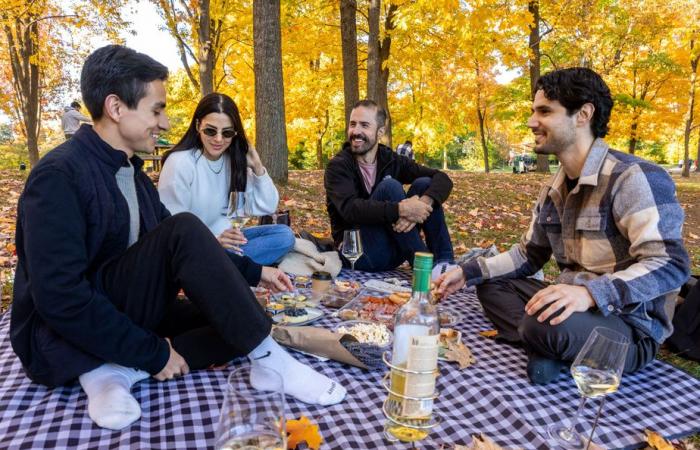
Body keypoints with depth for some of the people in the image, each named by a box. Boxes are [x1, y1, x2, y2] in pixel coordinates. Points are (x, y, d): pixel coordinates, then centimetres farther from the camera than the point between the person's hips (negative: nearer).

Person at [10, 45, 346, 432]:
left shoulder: (131, 172, 9)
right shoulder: (59, 175, -18)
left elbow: (184, 253, 15)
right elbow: (60, 298, -25)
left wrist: (252, 272, 8)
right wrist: (153, 353, -20)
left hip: (127, 314, 9)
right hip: (68, 338, -8)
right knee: (185, 229, -28)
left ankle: (119, 371, -16)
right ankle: (269, 361, -21)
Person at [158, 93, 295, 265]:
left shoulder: (234, 160, 3)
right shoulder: (180, 162, -15)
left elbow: (267, 207, 2)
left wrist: (257, 167, -9)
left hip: (223, 237, 7)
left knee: (284, 234, -14)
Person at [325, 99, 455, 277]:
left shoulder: (392, 161, 4)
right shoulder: (338, 166, -8)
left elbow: (443, 179, -6)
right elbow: (350, 209, -27)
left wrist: (422, 204, -27)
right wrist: (401, 209, -36)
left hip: (395, 251, 5)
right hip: (360, 252, -5)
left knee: (423, 184, -11)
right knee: (389, 186, -24)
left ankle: (445, 263, -16)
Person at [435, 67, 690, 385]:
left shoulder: (634, 177, -17)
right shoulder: (554, 189, 9)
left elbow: (670, 264, -26)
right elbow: (529, 254, 16)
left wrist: (590, 293, -41)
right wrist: (468, 272, 5)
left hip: (630, 329, -8)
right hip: (574, 310, 9)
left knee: (547, 327, -38)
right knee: (491, 285, 6)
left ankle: (545, 345, -5)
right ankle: (548, 346, -13)